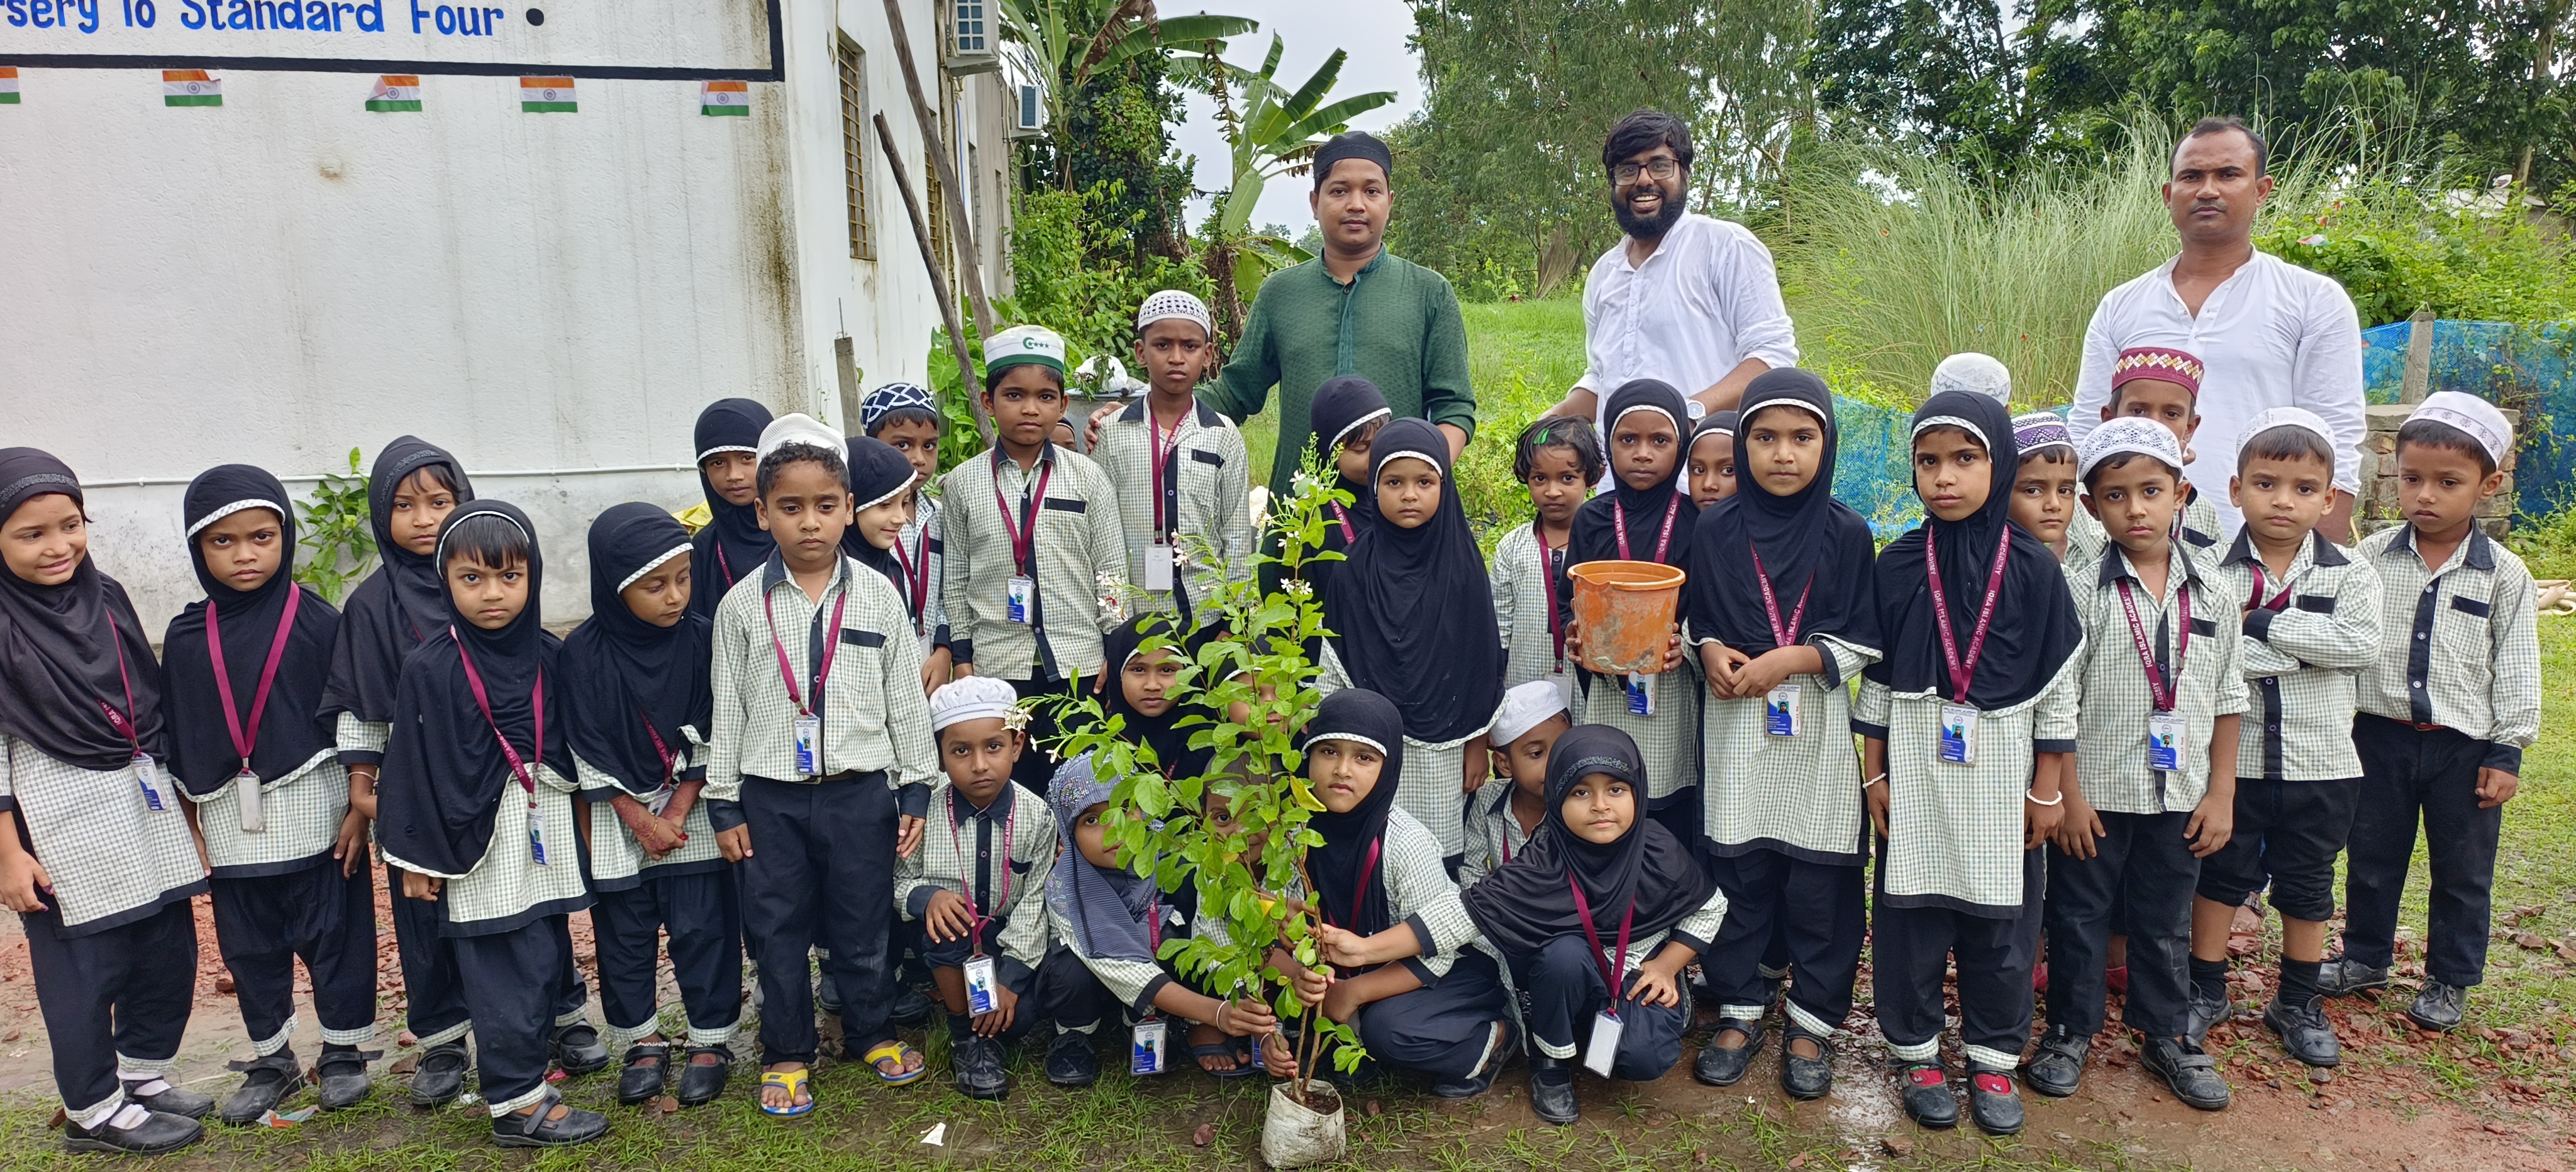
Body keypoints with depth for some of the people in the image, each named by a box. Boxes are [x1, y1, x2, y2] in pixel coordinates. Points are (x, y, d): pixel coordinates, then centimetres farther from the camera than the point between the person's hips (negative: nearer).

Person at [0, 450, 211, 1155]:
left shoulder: (105, 597, 5)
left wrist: (171, 791, 17)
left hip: (142, 801, 6)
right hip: (63, 818, -6)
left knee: (170, 951, 12)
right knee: (83, 967, 4)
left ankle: (142, 1076, 31)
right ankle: (93, 1111, 21)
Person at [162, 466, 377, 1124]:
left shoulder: (317, 622, -6)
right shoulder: (186, 638, 3)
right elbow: (178, 737, 10)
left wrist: (360, 807, -6)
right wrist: (190, 824, 10)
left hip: (314, 811, -3)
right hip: (230, 822, 4)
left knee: (332, 935, 5)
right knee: (248, 947, 13)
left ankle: (344, 1051, 22)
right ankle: (272, 1061, 29)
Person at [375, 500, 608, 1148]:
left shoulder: (549, 655, 1)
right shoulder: (431, 668, -11)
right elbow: (415, 763, -6)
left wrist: (579, 822, 14)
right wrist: (417, 856, -4)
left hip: (546, 828, 5)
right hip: (478, 839, -4)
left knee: (549, 950, 12)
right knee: (504, 970, -1)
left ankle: (545, 1038, 32)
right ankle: (517, 1100, 9)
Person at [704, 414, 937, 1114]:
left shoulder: (877, 596, -2)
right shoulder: (743, 605, -2)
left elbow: (905, 697, 3)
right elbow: (727, 707, 3)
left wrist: (916, 791, 2)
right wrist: (724, 804, 2)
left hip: (861, 787, 0)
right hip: (771, 795, 0)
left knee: (862, 922, 11)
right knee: (777, 926, 9)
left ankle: (870, 1032, 32)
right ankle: (788, 1051, 26)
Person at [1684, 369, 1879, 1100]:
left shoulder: (1847, 533, -2)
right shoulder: (1715, 531, 2)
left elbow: (1863, 642, -1)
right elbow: (1695, 618, 10)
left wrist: (1789, 660, -15)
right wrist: (1711, 650, -10)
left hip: (1818, 729, -1)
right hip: (1735, 728, 1)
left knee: (1819, 882, 4)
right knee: (1736, 874, 7)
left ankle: (1812, 1023, 20)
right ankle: (1739, 1012, 24)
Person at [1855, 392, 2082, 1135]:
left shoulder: (2033, 568, -6)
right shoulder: (1898, 564, -3)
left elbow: (2057, 683, -1)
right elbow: (1876, 674, 3)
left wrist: (2048, 786, 0)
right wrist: (1874, 772, 2)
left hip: (2001, 776, 0)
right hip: (1916, 773, 1)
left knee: (2000, 920, 9)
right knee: (1911, 913, 8)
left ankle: (1993, 1058, 26)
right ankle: (1915, 1051, 24)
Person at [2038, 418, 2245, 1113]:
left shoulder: (2213, 592, 1)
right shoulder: (2080, 590, -9)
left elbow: (2228, 701, 6)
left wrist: (2221, 794, 3)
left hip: (2180, 795, 3)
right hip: (2096, 794, -3)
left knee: (2166, 923, 16)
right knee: (2079, 917, 10)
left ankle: (2167, 1036, 32)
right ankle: (2069, 1031, 26)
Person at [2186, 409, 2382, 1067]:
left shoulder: (2348, 575, -1)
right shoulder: (2212, 573, -8)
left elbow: (2361, 644, -19)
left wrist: (2264, 623, -20)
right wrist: (2307, 648, -19)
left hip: (2320, 762, 2)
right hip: (2234, 759, -2)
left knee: (2307, 884, 15)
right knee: (2221, 875, 11)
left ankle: (2298, 1003, 31)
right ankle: (2206, 991, 26)